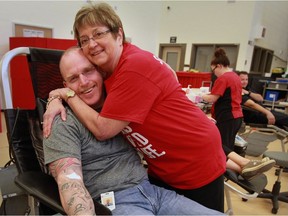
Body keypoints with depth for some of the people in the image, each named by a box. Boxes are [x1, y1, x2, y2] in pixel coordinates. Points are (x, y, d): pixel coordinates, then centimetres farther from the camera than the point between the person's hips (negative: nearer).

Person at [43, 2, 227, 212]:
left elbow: (102, 129, -25)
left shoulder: (135, 67, -28)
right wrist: (56, 99, -9)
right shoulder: (104, 67, -1)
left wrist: (68, 94, -13)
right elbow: (81, 91, 13)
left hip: (197, 164, -7)